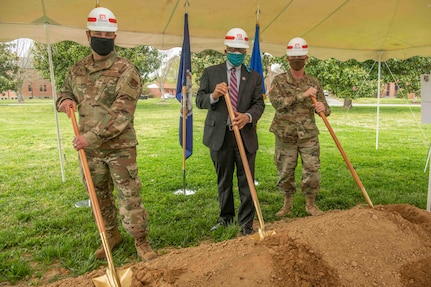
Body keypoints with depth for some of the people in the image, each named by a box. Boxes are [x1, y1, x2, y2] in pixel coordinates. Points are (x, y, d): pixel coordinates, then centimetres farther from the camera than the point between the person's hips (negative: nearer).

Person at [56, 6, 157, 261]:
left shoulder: (127, 71, -11)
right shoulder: (78, 70, 8)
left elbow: (121, 113, -20)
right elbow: (64, 93, 22)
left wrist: (92, 136, -25)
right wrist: (65, 101, -4)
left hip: (120, 147, -5)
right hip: (89, 148, 6)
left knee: (129, 195, 0)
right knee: (99, 195, 17)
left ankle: (141, 241, 17)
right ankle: (111, 236, 37)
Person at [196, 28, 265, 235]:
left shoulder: (254, 76, 9)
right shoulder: (210, 72, 6)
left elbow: (259, 104, 2)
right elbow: (199, 100, 3)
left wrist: (248, 116, -20)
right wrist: (213, 95, -19)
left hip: (245, 135, 0)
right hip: (219, 135, 0)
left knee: (246, 181, 3)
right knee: (223, 181, 13)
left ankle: (246, 223, 14)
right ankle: (226, 217, 31)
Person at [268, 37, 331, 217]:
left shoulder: (314, 83, 6)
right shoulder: (279, 81, -1)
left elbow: (325, 108, 5)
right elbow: (277, 102, -18)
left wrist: (323, 109, -20)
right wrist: (302, 95, -21)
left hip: (309, 136, 1)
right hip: (285, 136, -1)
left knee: (312, 172, 1)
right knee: (285, 173, 8)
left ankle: (310, 204, 21)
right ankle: (288, 204, 28)